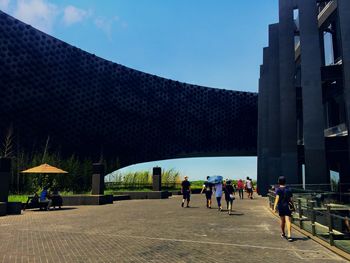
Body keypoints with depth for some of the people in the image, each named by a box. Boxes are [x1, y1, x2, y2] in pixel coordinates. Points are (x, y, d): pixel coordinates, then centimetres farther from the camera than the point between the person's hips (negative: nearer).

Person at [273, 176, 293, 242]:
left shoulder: (278, 189, -4)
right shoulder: (288, 190, 5)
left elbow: (277, 198, -16)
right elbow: (291, 199, 4)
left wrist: (274, 207, -21)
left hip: (280, 207, 0)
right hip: (287, 207, 0)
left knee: (282, 220, 17)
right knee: (288, 221, -8)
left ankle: (283, 233, 35)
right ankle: (289, 235, -21)